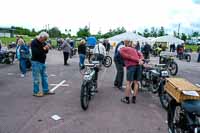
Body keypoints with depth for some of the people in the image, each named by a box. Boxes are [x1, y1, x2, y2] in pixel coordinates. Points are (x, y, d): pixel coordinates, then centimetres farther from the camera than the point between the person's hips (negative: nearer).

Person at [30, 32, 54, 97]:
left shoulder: (43, 43, 10)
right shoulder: (34, 43, -14)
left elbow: (45, 52, 16)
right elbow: (35, 53, -25)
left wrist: (47, 49, -5)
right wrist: (43, 49, -24)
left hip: (43, 62, 9)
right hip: (36, 62, -8)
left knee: (45, 76, 12)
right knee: (36, 78, -1)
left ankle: (46, 90, 22)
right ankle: (36, 92, 10)